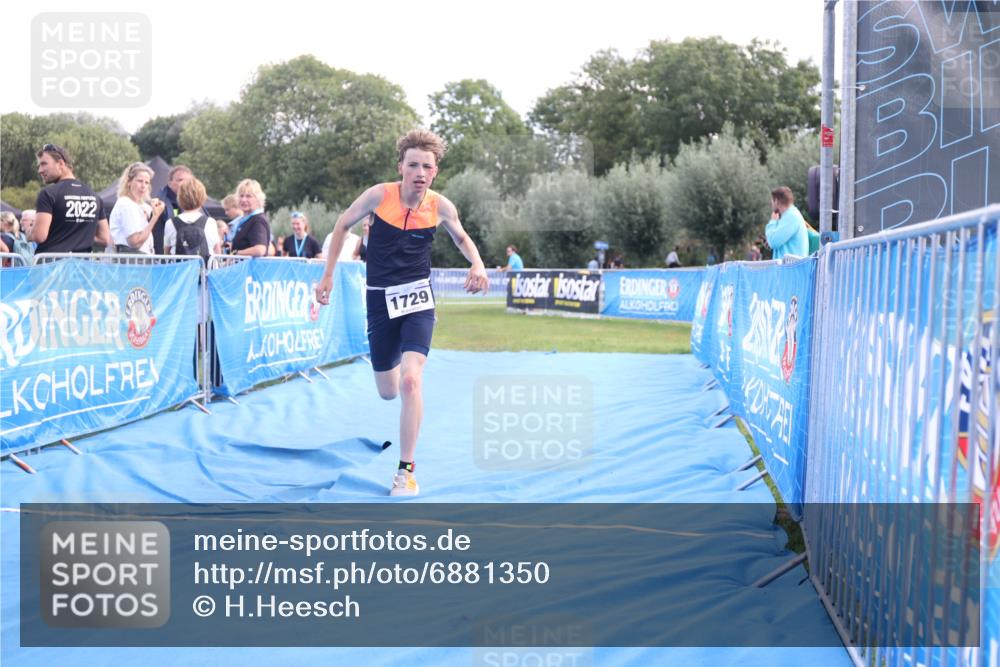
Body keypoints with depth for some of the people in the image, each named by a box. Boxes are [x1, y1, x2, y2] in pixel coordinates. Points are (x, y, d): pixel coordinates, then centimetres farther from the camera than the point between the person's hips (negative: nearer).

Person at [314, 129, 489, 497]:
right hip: (380, 298, 1)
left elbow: (461, 237, 13)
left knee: (410, 381, -22)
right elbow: (343, 224, 5)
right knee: (387, 392, 11)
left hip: (417, 297, -1)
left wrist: (477, 264, -8)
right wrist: (328, 275, 6)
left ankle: (406, 470, -11)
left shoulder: (441, 206, -8)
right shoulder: (379, 195, -12)